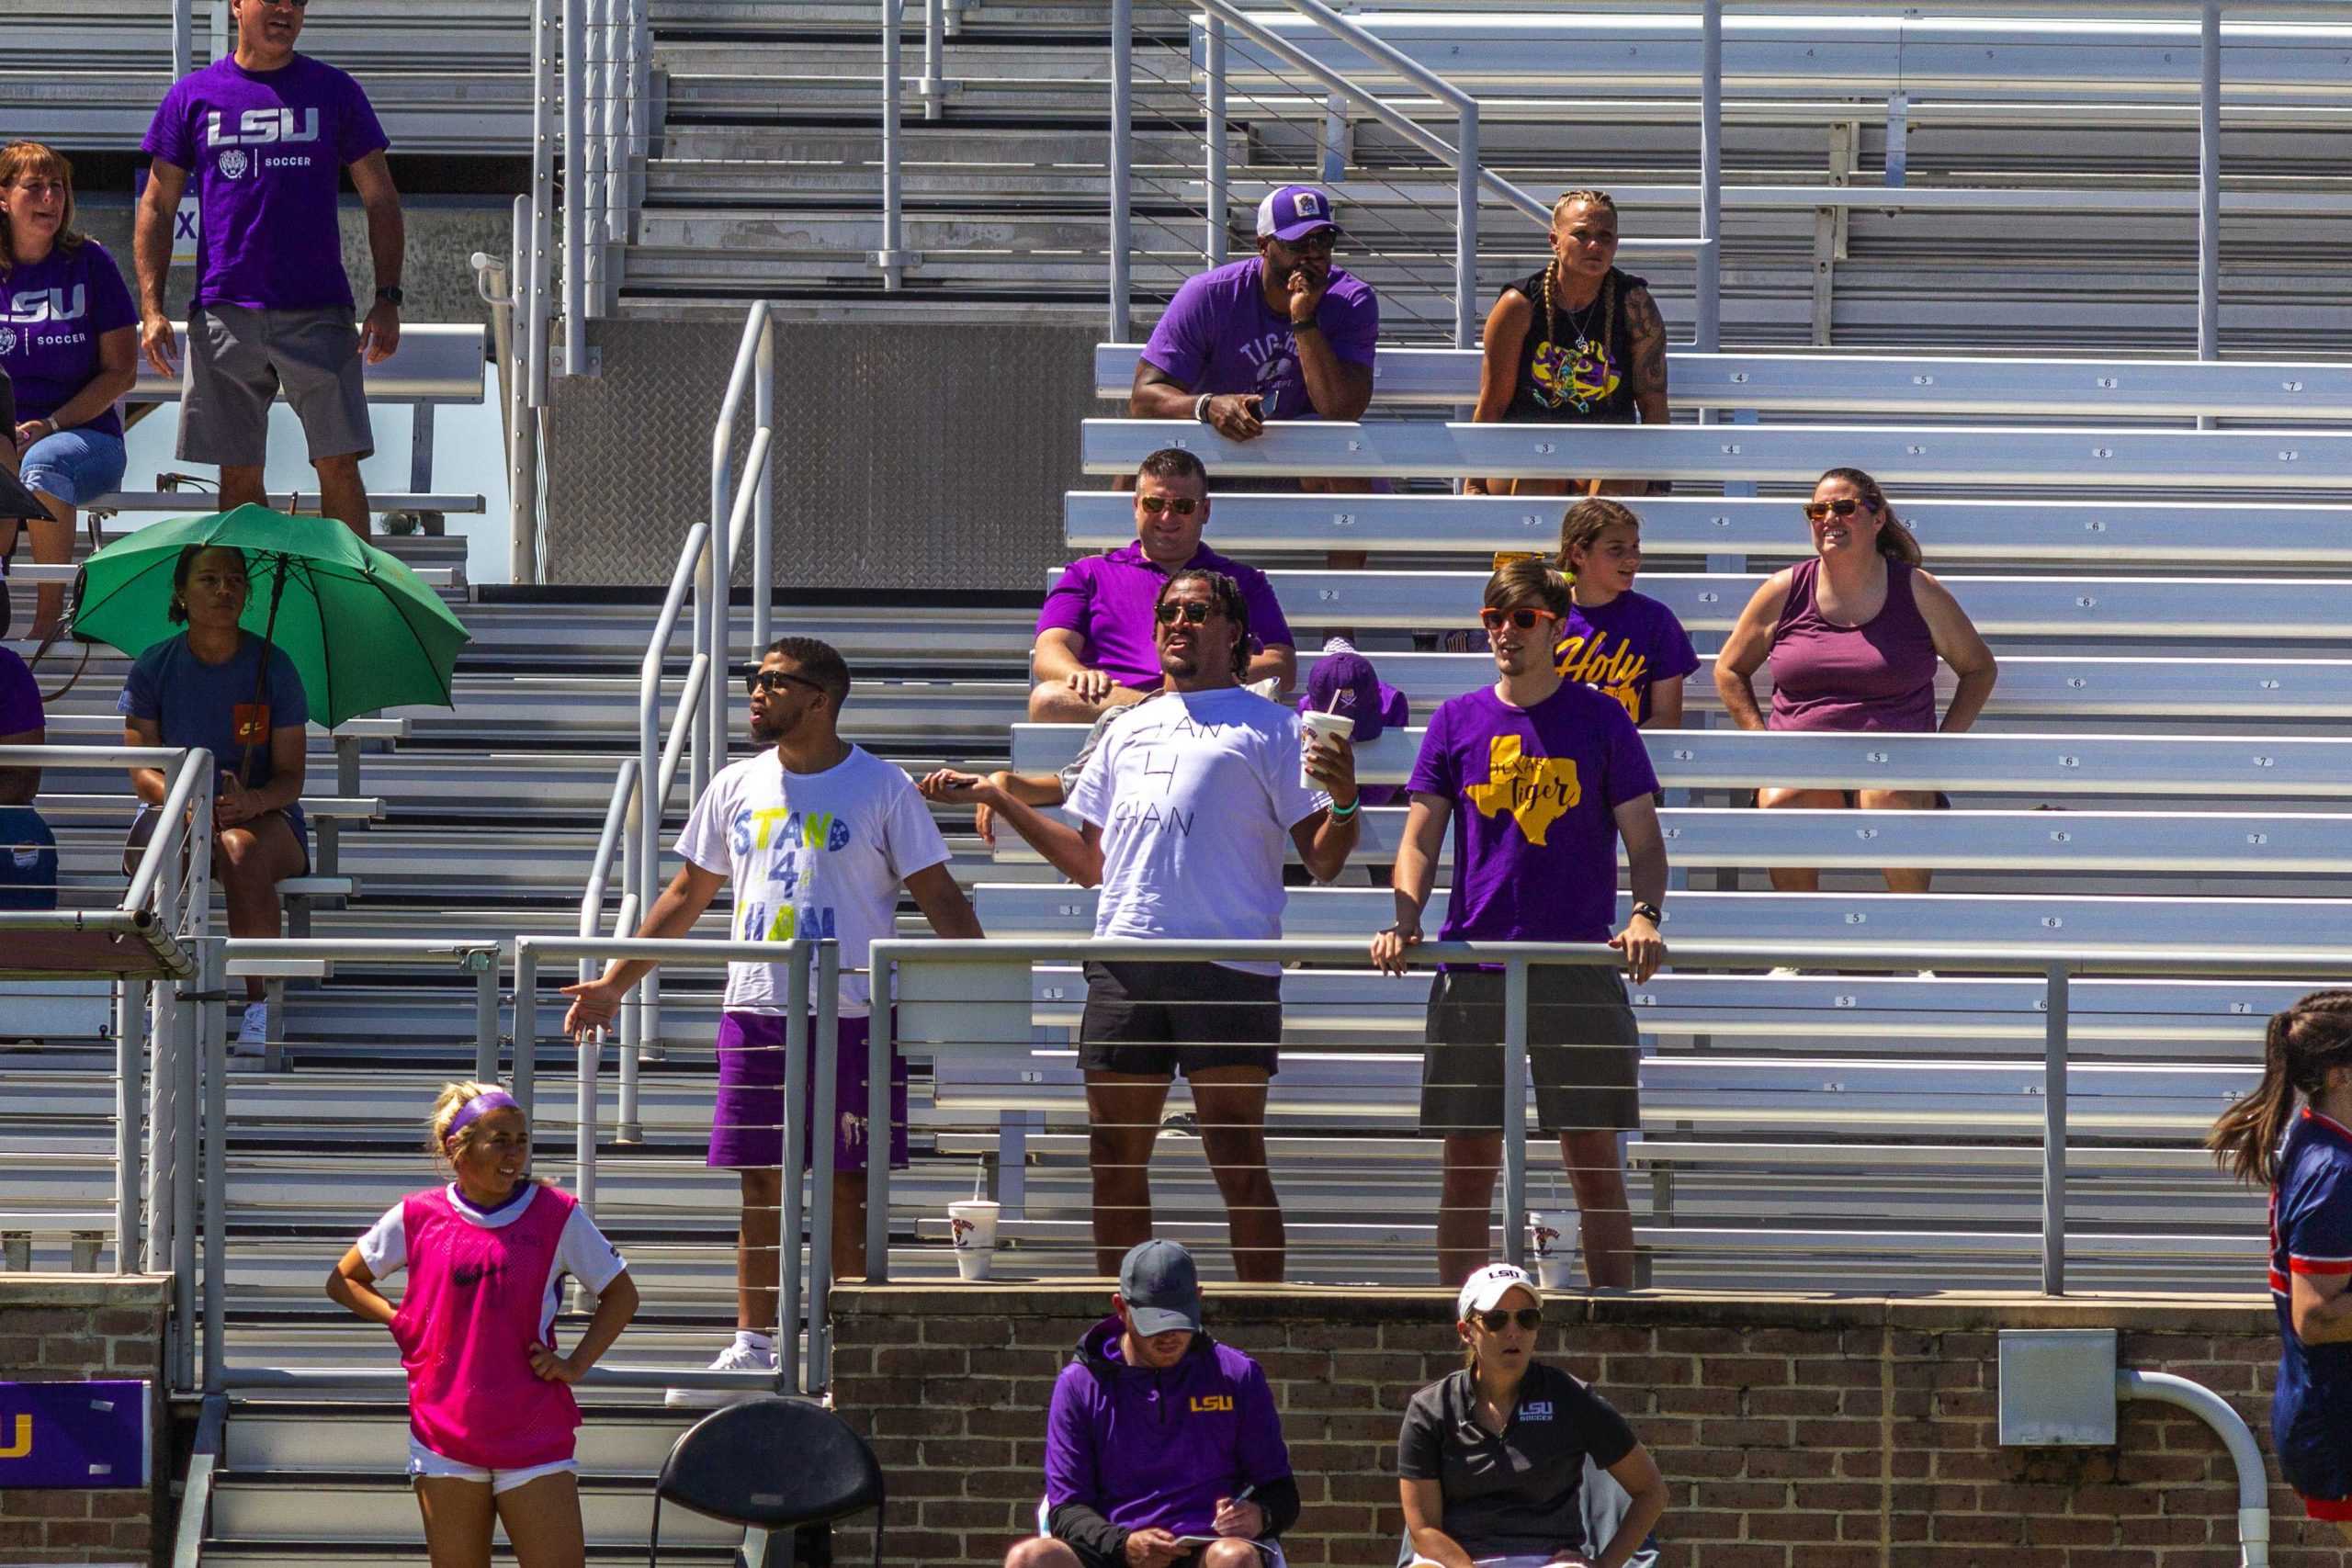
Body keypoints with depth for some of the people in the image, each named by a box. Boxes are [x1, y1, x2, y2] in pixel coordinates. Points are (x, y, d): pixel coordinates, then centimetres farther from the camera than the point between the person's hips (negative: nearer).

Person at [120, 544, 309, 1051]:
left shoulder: (273, 667, 1)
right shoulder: (154, 667, 3)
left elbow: (291, 777, -2)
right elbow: (141, 770, -1)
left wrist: (253, 801, -26)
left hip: (262, 817, -1)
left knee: (242, 848, -38)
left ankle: (256, 1008, -36)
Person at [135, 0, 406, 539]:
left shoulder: (334, 91, 8)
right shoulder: (193, 96, 8)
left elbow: (380, 200, 10)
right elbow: (157, 206, 9)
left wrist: (387, 300, -2)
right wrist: (151, 308, -2)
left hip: (318, 312, 0)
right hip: (225, 309, 0)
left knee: (338, 465, -6)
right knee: (238, 473, 2)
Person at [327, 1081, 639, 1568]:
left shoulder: (557, 1215, 0)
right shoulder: (417, 1218, 2)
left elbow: (620, 1294, 11)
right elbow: (343, 1281, 15)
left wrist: (576, 1364, 0)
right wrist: (400, 1322, 1)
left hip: (534, 1432, -1)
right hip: (445, 1436, 1)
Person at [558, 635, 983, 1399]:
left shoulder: (881, 788, -1)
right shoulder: (737, 788, 11)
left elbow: (937, 895, -1)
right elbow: (687, 896, 19)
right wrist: (614, 982, 17)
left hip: (853, 1014, -4)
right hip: (755, 1012, 4)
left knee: (848, 1188, -1)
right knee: (760, 1185, 5)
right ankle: (752, 1348, 12)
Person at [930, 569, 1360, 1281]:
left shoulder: (1270, 729, 7)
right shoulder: (1128, 731, 23)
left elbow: (1323, 861, 2)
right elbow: (1091, 863, 26)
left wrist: (1344, 801, -18)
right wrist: (996, 799, 22)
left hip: (1227, 971, -5)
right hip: (1123, 965, 5)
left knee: (1237, 1159, -9)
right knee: (1115, 1160, 4)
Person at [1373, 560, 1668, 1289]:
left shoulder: (1600, 720, 5)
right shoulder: (1456, 722, 9)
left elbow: (1644, 840, 4)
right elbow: (1420, 841, 8)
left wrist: (1644, 916, -15)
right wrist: (1403, 920, -10)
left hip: (1580, 971, -1)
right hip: (1472, 971, 1)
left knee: (1595, 1160, -1)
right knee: (1469, 1163, 2)